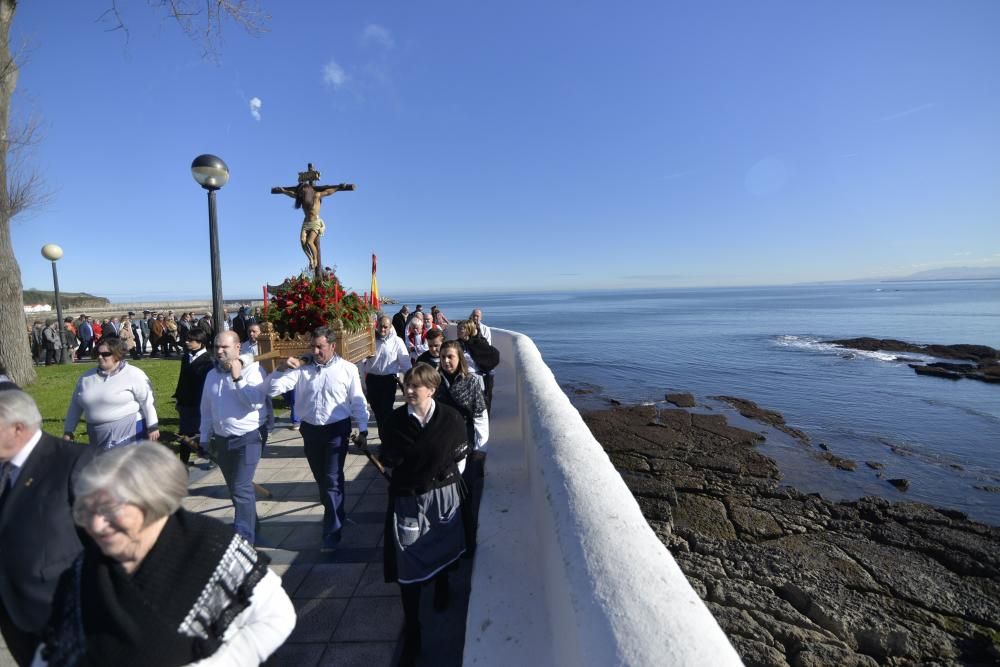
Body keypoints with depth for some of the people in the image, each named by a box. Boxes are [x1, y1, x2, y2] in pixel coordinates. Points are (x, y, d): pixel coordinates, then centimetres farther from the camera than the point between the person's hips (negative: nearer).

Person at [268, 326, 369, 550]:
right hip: (310, 430, 4)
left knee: (333, 480, -3)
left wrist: (363, 430, -2)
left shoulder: (348, 369, -8)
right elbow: (273, 389, -6)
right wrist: (282, 369, -23)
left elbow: (357, 401, -3)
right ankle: (333, 513, 46)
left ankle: (332, 531, 11)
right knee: (320, 478, 20)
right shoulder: (302, 367, -3)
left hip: (336, 430, -4)